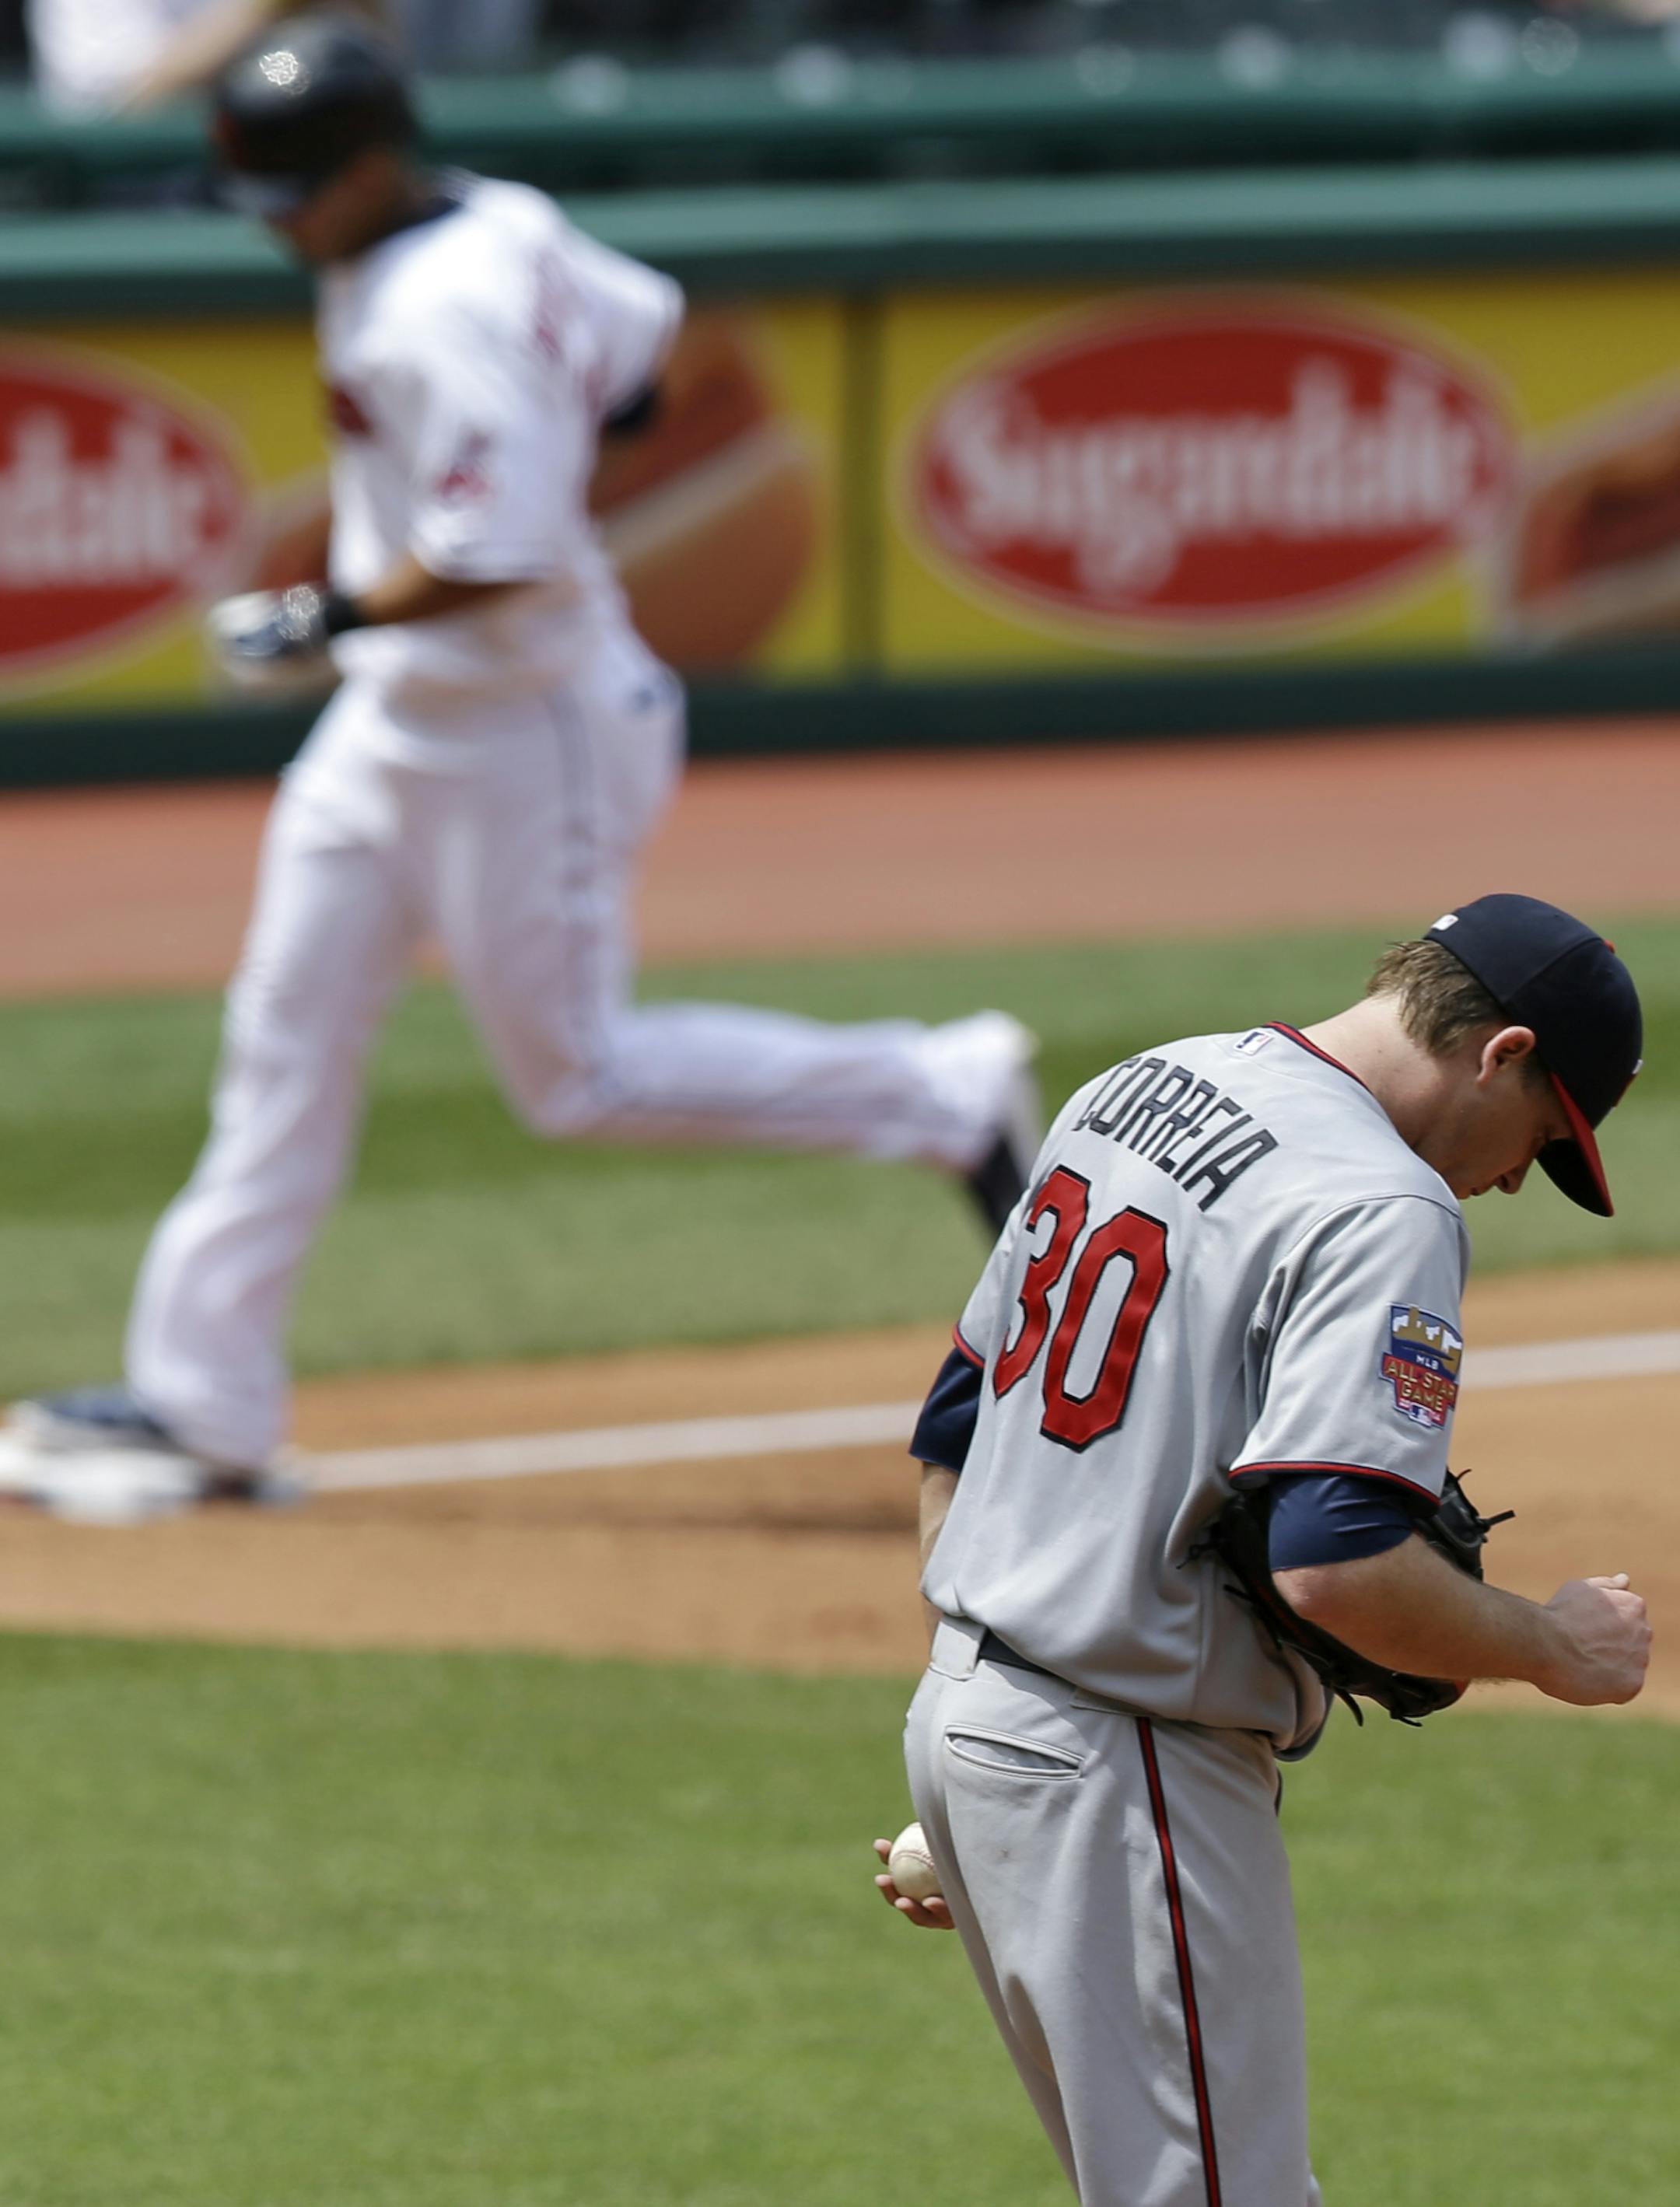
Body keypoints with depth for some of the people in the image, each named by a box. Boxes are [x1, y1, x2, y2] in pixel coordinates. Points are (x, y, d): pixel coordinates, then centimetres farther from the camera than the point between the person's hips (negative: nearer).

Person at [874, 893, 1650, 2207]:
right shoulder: (1385, 1208, -17)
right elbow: (1336, 1566, -28)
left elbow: (952, 1430, 19)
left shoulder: (1127, 1095, 12)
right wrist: (1548, 1645, -10)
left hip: (961, 1713, 10)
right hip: (1126, 1775, -10)